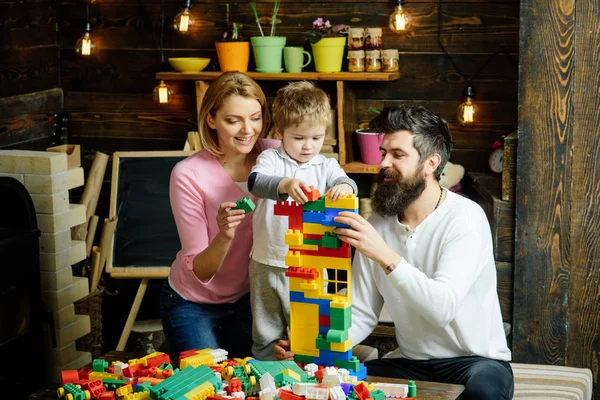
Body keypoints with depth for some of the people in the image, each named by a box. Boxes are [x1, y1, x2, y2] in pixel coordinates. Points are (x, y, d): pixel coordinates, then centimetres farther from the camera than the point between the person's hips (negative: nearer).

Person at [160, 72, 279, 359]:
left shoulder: (274, 156, -14)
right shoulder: (189, 174, -23)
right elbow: (198, 271, -23)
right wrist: (223, 237, -43)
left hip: (248, 297, 3)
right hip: (193, 304, -3)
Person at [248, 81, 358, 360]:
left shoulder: (326, 166, 3)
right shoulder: (271, 159, -3)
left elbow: (347, 183, -13)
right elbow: (255, 182, -23)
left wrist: (344, 187, -39)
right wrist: (286, 185, -43)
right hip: (268, 264, 0)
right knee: (266, 334, 14)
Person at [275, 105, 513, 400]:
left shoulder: (465, 217, -14)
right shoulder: (377, 224, 2)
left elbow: (443, 308, -27)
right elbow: (362, 315, 3)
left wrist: (386, 256, -37)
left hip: (475, 360, -3)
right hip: (409, 362, 3)